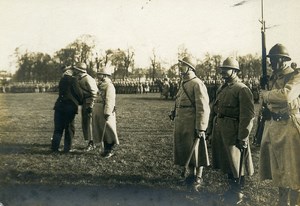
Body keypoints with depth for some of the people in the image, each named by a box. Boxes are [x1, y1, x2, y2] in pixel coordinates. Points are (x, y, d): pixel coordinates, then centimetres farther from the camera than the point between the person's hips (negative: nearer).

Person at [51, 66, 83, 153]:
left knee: (58, 128, 10)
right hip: (70, 106, -5)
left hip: (60, 106, 5)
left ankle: (54, 147, 6)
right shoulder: (73, 80, -8)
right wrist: (80, 101, 12)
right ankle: (67, 148, 8)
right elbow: (78, 93, -9)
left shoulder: (62, 80, 12)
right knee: (69, 128, 5)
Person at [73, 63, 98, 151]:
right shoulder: (79, 79, 14)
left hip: (89, 104, -10)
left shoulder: (88, 79, -16)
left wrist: (90, 106, -23)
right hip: (84, 104, 10)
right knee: (84, 123, 11)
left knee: (89, 123, -9)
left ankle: (92, 143, -2)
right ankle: (90, 142, 19)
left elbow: (94, 93, -21)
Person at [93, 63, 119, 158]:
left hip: (105, 112, -10)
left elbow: (109, 100, -21)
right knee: (102, 132, 14)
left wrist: (107, 113, -26)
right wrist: (92, 108, 21)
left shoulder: (109, 86, -14)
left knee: (108, 131, -1)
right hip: (98, 112, 10)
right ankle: (106, 149, 24)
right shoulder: (101, 85, 16)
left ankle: (110, 150, 9)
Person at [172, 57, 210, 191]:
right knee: (186, 150, 16)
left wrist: (201, 128, -22)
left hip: (192, 125, -9)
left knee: (196, 151, 2)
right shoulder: (183, 83, 14)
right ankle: (191, 174, 31)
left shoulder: (197, 84, -14)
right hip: (181, 125, 9)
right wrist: (175, 115, 20)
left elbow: (203, 108, -19)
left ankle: (198, 179, 14)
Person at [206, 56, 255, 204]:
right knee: (226, 163, 16)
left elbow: (248, 116, -16)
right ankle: (232, 189, 32)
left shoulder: (242, 89, -11)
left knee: (236, 164, 3)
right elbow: (214, 110, 19)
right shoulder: (221, 89, 15)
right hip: (219, 130, 8)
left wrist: (242, 138, -18)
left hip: (233, 131, -8)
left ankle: (237, 194, 17)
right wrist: (210, 130, 15)